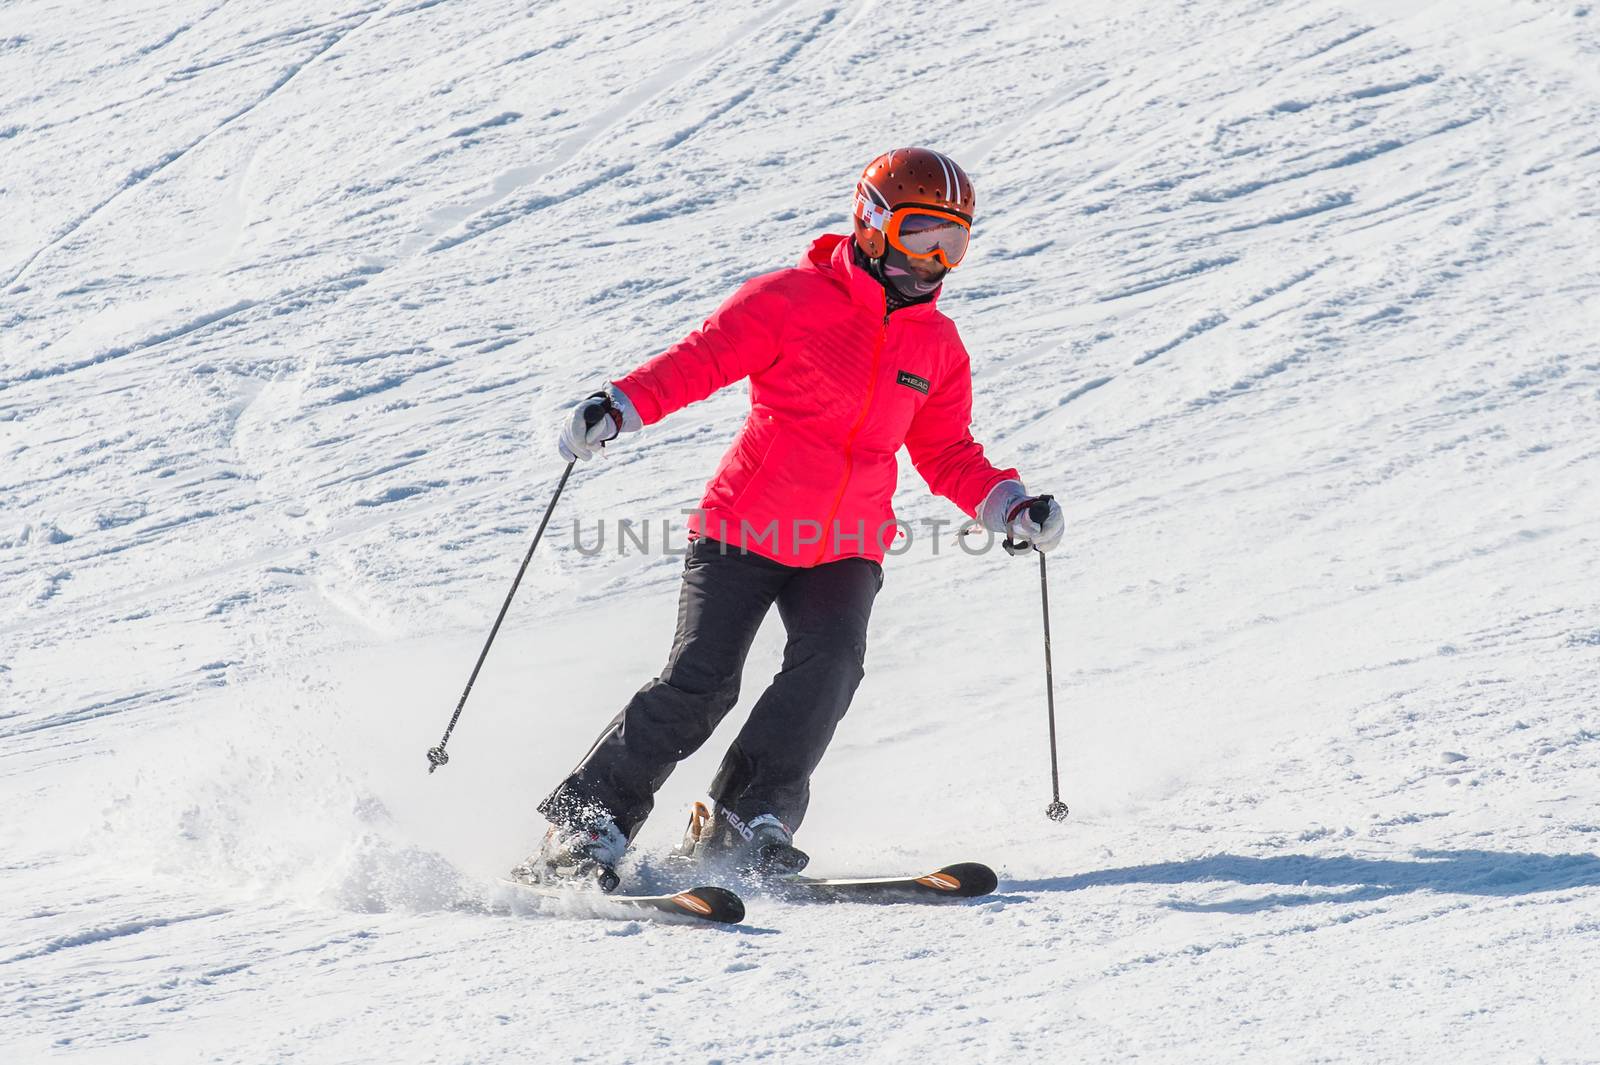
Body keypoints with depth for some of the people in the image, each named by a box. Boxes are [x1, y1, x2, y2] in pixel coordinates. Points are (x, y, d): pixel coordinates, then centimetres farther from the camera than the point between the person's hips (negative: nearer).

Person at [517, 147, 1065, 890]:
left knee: (828, 663, -23)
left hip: (844, 550, 4)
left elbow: (948, 458, 17)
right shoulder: (792, 299, -4)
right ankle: (585, 824, -4)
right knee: (699, 682, -14)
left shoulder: (938, 347, 12)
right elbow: (700, 360, -7)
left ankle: (744, 819, -16)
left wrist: (1012, 507, 1)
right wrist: (618, 407, -22)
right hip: (745, 528, -4)